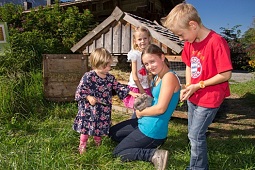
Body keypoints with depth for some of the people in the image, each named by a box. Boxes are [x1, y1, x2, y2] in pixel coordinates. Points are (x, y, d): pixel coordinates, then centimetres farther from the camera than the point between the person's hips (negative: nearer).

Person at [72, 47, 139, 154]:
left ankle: (98, 143, 40)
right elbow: (79, 90, -12)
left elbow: (118, 87, 7)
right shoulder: (88, 77, -15)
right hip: (89, 109, -5)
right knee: (86, 127, 7)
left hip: (104, 110, 5)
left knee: (100, 127, 17)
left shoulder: (110, 78, 2)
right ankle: (82, 146, 26)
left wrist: (131, 93, -1)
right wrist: (89, 97, -23)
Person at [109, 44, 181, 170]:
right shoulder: (157, 77, 8)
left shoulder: (169, 77, -21)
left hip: (153, 129, -10)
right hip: (145, 122, 10)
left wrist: (140, 113, -9)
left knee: (117, 153, 1)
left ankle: (154, 154, -5)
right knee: (112, 133, 24)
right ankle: (150, 145, 13)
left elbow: (161, 108, -25)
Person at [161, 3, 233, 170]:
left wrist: (199, 85, -18)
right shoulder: (189, 43, 0)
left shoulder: (216, 42, -23)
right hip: (193, 97, 8)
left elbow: (226, 75, -22)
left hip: (209, 98, -8)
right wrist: (188, 88, -2)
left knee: (195, 135, -2)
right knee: (194, 133, 18)